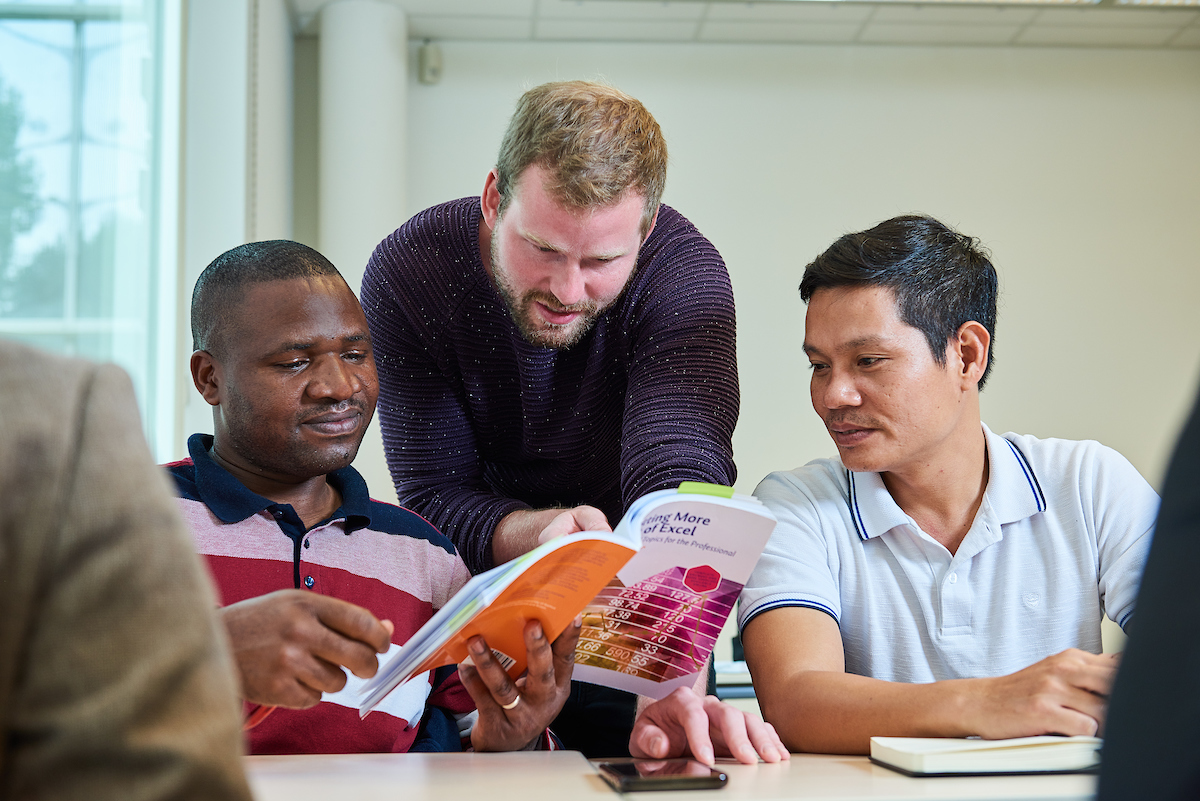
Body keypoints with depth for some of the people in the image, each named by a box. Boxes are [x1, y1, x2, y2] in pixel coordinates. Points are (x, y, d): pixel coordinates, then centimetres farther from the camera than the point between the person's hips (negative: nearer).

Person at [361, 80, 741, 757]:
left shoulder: (685, 272, -25)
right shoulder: (407, 272, -21)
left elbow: (679, 482, -39)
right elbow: (435, 497, -18)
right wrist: (539, 531, -41)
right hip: (476, 594, 1)